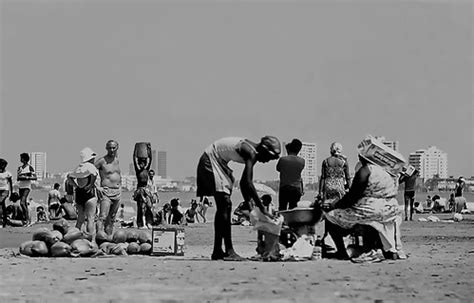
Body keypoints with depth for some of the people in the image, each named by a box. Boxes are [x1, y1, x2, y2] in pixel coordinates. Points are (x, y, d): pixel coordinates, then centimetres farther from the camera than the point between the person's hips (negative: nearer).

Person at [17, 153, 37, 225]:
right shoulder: (20, 168, 13)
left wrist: (27, 177, -17)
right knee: (25, 204, 7)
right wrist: (19, 176, -9)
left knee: (22, 203, -19)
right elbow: (17, 179, 12)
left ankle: (28, 219, -14)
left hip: (27, 187, -6)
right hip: (20, 186, 6)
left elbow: (35, 178, -7)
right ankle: (27, 219, 12)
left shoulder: (30, 167, -4)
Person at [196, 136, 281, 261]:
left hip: (217, 163, 11)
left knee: (223, 207, 11)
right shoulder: (250, 153, -23)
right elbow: (248, 183, -31)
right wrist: (262, 208, -30)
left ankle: (217, 251, 14)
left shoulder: (252, 153, 6)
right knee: (224, 205, -15)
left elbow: (244, 182, 14)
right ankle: (229, 251, -18)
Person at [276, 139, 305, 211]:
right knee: (293, 210, 5)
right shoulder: (302, 161, -5)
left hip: (284, 188, -1)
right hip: (296, 188, 1)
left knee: (282, 208, 3)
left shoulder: (282, 159, -9)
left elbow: (278, 169, 8)